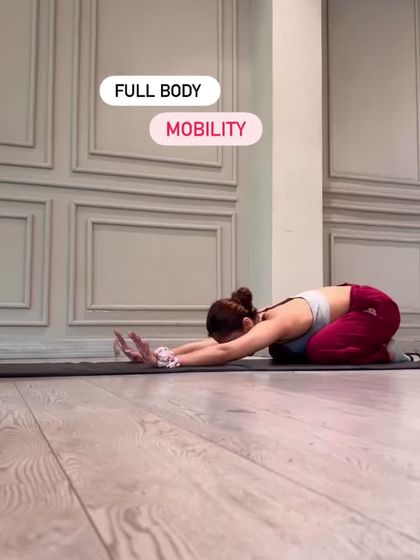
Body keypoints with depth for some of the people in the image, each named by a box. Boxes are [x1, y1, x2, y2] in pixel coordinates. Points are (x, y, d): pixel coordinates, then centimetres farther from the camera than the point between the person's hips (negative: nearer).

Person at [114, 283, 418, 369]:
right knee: (283, 354, 5)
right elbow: (207, 344, -15)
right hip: (351, 301, 9)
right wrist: (161, 353, -26)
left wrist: (166, 362, -55)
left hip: (376, 306, -9)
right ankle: (378, 348, 19)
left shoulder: (276, 325, -34)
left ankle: (388, 353, -3)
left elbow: (225, 353, -49)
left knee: (320, 351, -29)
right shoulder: (258, 321, -10)